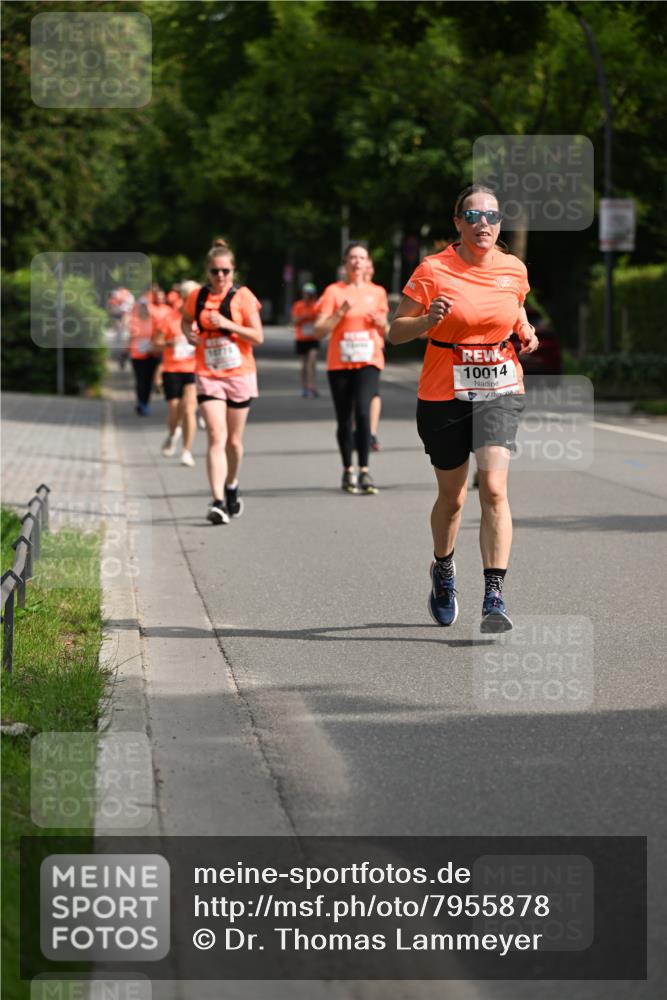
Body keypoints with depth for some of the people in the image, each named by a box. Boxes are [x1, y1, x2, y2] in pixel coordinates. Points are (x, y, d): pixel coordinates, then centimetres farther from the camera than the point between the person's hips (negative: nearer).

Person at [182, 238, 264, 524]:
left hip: (239, 375, 0)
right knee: (217, 438, -14)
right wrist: (189, 333, 0)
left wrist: (228, 324, -21)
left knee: (234, 440, 10)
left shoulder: (243, 296, -5)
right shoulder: (197, 297, 2)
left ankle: (232, 486, 38)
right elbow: (185, 321, 23)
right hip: (208, 376, 0)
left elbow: (258, 337, -8)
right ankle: (218, 502, -22)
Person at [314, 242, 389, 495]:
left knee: (363, 411, -20)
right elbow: (319, 331, -5)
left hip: (368, 362, 0)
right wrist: (340, 313, -17)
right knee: (345, 419, 6)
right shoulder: (334, 291, 1)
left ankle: (364, 471, -18)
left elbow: (385, 332, 21)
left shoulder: (377, 292, 10)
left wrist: (381, 323, -2)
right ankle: (348, 471, 20)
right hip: (339, 363, 0)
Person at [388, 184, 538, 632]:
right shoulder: (433, 271, -8)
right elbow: (396, 331, -4)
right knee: (452, 497, 11)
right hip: (444, 395, -1)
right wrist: (428, 319, -24)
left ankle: (495, 597, -18)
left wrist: (526, 332, 3)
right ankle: (443, 570, 42)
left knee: (494, 487, -17)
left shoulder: (514, 270, 3)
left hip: (500, 391, 1)